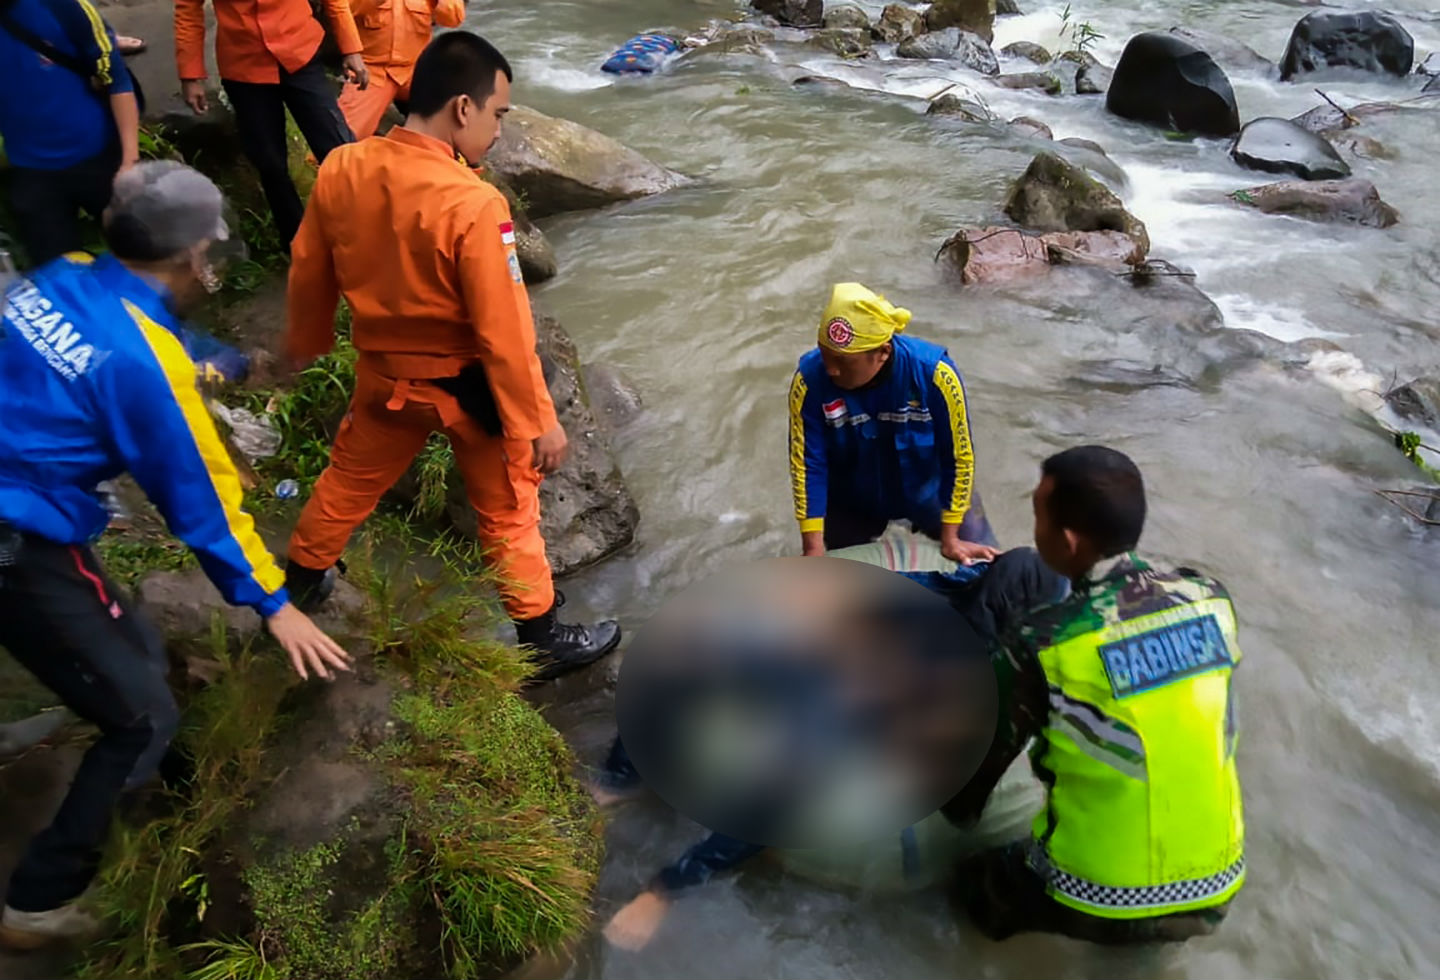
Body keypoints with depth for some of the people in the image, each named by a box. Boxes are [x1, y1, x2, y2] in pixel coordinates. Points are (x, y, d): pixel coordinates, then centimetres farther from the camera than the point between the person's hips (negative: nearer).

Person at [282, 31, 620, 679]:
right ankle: (542, 639, 25)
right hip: (466, 385, -5)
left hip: (383, 371, 5)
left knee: (350, 478, 27)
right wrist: (538, 421, -14)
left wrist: (305, 343, 22)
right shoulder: (473, 205, -29)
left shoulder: (339, 171, -10)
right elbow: (504, 331, -25)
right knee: (508, 511, 12)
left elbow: (308, 275, 4)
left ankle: (301, 578, 49)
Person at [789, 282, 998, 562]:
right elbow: (808, 464, -23)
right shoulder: (810, 378, -31)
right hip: (852, 501, 1)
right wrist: (814, 550, -21)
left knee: (986, 565, 8)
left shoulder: (933, 372, -33)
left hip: (929, 489, 0)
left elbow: (958, 456, -22)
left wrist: (949, 538, -18)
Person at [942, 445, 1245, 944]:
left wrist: (959, 811, 15)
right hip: (1216, 892, 5)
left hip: (1102, 903, -4)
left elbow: (972, 762, -7)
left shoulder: (1041, 647, -23)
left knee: (981, 883, 23)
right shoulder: (1210, 598, -9)